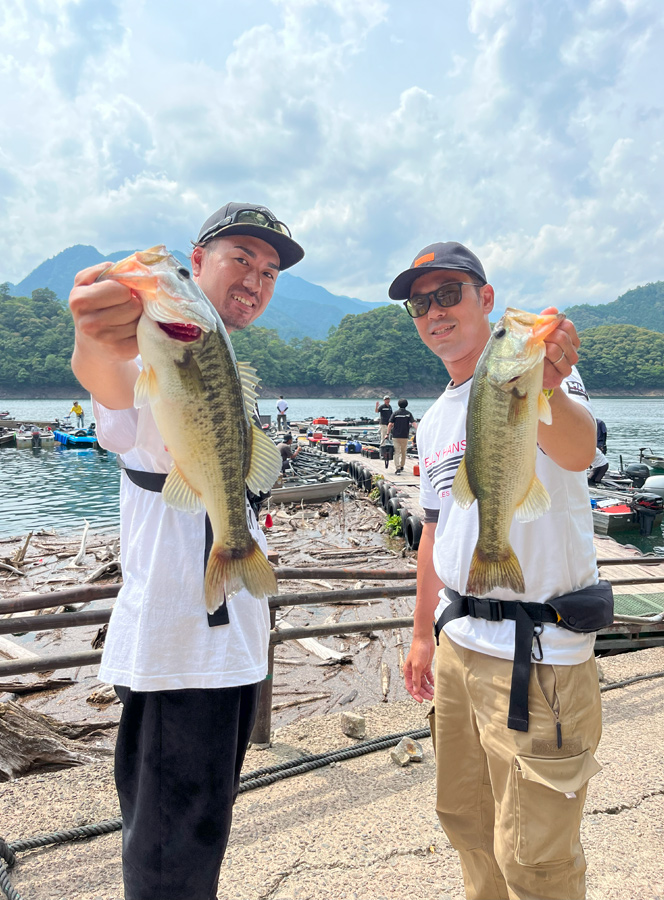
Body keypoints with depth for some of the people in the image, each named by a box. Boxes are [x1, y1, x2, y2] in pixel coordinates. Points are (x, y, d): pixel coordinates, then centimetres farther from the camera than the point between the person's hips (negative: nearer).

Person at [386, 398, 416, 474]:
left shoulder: (395, 413, -1)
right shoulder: (408, 413, 2)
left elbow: (390, 424, -7)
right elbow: (414, 423, -8)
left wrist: (388, 434, -2)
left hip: (395, 436, -1)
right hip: (405, 436, 1)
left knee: (396, 452, 0)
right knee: (403, 452, 18)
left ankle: (397, 469, -11)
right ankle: (401, 467, 30)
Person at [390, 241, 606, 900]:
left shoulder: (538, 375, -13)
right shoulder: (433, 423, 10)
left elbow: (577, 450, -36)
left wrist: (542, 389, -58)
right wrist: (423, 634, 18)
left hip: (538, 652, -7)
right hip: (459, 642, 8)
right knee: (465, 817, 24)